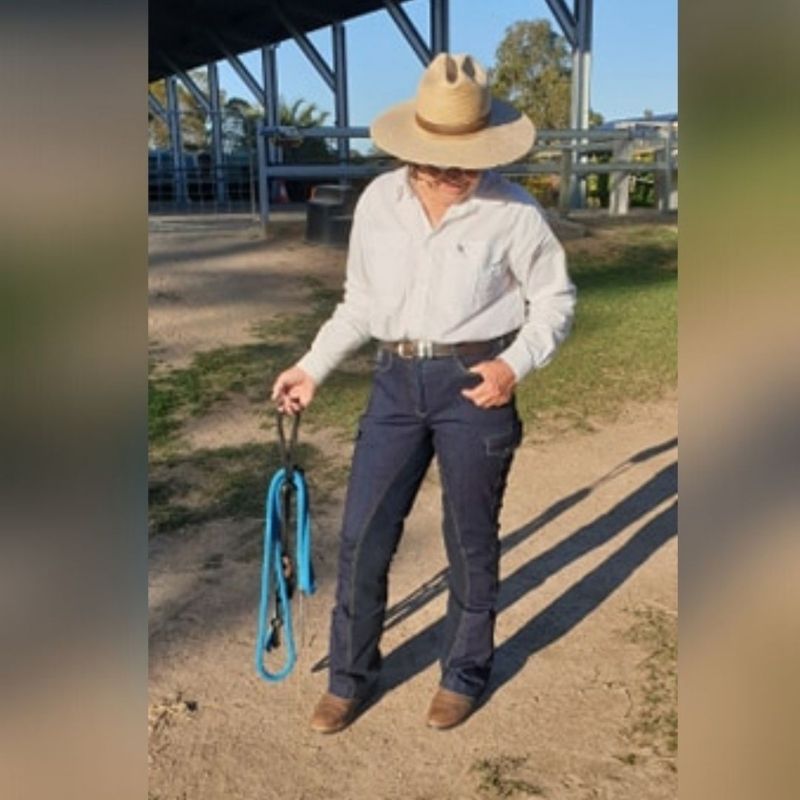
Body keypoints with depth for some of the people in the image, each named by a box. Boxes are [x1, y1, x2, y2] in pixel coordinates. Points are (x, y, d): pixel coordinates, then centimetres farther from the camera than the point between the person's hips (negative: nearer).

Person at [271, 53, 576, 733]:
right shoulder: (378, 201, 3)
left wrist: (515, 365, -14)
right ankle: (351, 675, 26)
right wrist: (312, 368, 9)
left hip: (473, 384, -3)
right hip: (396, 381, 3)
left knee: (471, 539, 9)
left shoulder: (513, 212, -7)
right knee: (363, 535, 6)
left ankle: (465, 672, 31)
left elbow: (555, 300, 2)